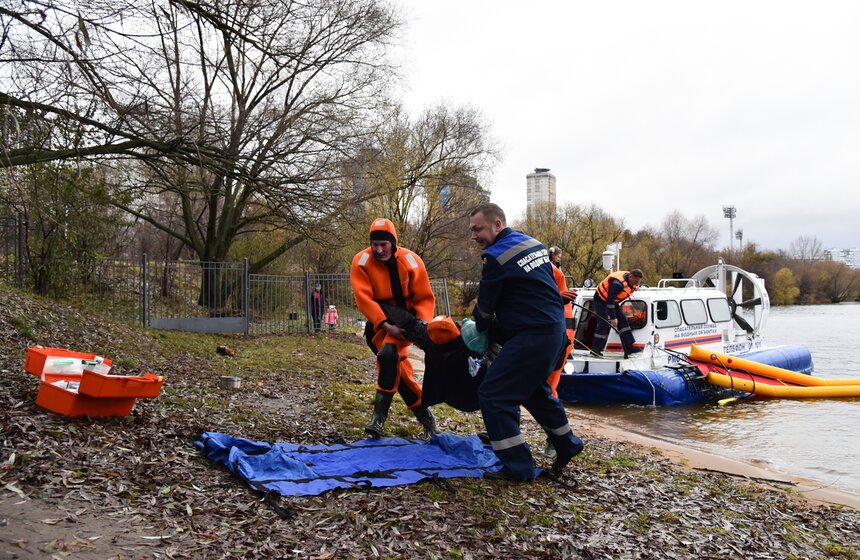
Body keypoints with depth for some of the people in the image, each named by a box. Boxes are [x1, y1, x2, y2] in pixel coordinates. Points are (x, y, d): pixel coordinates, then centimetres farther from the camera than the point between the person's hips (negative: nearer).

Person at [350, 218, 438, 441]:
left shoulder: (411, 261, -11)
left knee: (388, 353, -28)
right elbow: (363, 298, -22)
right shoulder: (362, 262, -13)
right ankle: (426, 419, 10)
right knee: (397, 366, -3)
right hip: (377, 321, 2)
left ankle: (380, 416, -19)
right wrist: (386, 326, -31)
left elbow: (425, 298, -7)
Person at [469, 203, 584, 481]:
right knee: (534, 388, 28)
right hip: (554, 328, 10)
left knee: (493, 395, -5)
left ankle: (518, 467, 0)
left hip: (532, 337, -10)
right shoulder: (533, 243, 11)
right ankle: (567, 445, 43)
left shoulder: (497, 258, -15)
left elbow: (486, 307, -4)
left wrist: (482, 330, 18)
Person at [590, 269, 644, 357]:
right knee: (604, 323, -16)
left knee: (622, 320, 2)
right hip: (601, 299, -9)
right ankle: (595, 349, -9)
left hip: (612, 300, 9)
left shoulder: (630, 281, -7)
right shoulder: (618, 283, -34)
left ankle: (629, 348, 5)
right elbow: (610, 300, -35)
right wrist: (613, 318, -35)